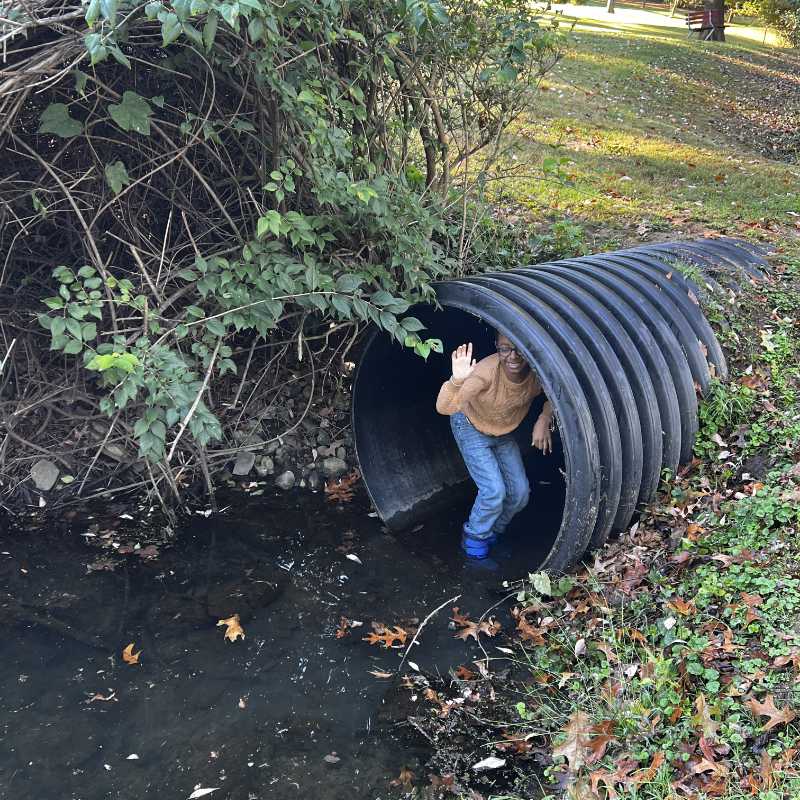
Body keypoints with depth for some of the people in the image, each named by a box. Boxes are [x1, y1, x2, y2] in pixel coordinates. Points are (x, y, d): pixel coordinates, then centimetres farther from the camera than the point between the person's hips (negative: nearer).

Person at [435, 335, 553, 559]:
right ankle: (475, 538, 11)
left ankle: (493, 532, 34)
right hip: (472, 428, -5)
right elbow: (444, 408, -47)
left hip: (504, 433, 5)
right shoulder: (486, 371, -39)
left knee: (520, 493, 6)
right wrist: (457, 381, -66)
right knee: (494, 490, -17)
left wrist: (544, 420, -21)